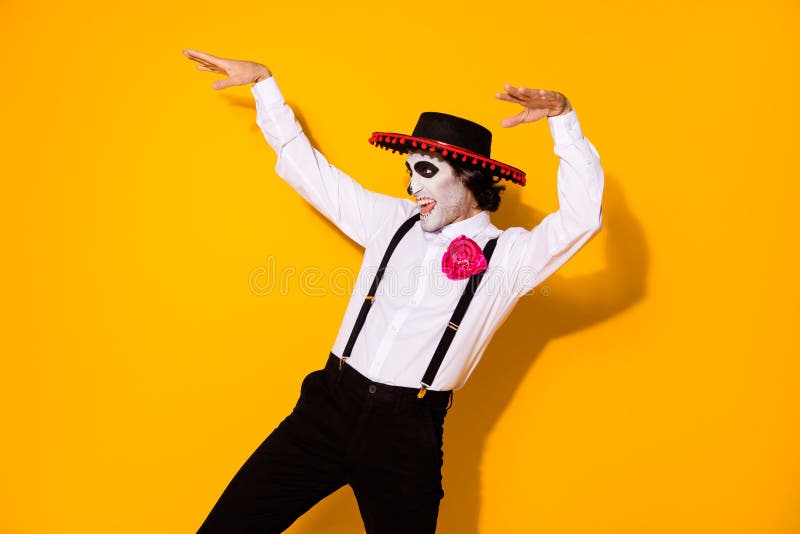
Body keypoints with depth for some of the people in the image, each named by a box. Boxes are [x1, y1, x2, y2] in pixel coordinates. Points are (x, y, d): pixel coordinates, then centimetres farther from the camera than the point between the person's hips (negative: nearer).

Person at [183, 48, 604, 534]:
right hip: (328, 405, 4)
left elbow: (583, 216, -16)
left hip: (408, 432, -3)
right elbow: (308, 169, 20)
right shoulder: (393, 221, 13)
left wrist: (563, 116, -20)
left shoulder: (507, 256, -1)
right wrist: (264, 82, 21)